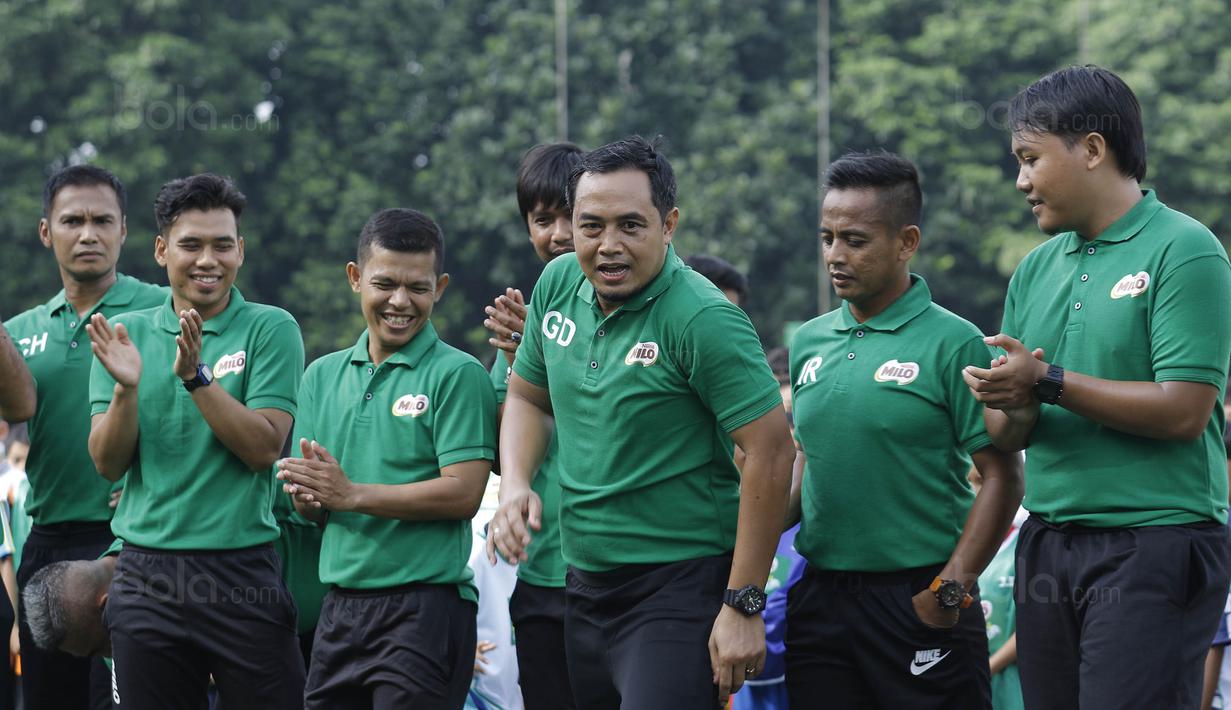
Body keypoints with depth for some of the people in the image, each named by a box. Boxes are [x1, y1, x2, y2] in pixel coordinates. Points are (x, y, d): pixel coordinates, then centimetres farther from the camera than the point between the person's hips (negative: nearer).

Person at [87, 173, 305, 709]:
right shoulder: (129, 334, 9)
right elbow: (108, 463, 2)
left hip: (243, 571, -3)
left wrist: (196, 377, -18)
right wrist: (125, 388, -15)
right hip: (147, 574, 3)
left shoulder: (270, 329, 0)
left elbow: (264, 448, -10)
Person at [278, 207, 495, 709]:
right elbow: (307, 506, 14)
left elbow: (464, 494, -14)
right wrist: (309, 494, -10)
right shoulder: (324, 375, 14)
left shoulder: (457, 375, -5)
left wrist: (351, 494, -18)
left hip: (424, 606, -6)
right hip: (340, 606, 6)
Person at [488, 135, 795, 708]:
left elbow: (771, 452, -19)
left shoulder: (702, 318, -18)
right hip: (584, 585, 7)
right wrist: (514, 486, 0)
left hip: (678, 589, -7)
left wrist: (744, 605, -20)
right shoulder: (558, 285, 3)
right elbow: (527, 396, 20)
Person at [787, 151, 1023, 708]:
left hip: (917, 600, -5)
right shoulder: (808, 343, 11)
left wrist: (950, 591, -15)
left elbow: (1002, 478, -10)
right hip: (819, 596, 5)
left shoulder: (953, 344, -8)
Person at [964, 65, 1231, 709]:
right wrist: (1014, 409, -10)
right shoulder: (1035, 270, 14)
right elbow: (1005, 435, 14)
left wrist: (1048, 383, -16)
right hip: (1048, 545, 7)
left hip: (1153, 544, -7)